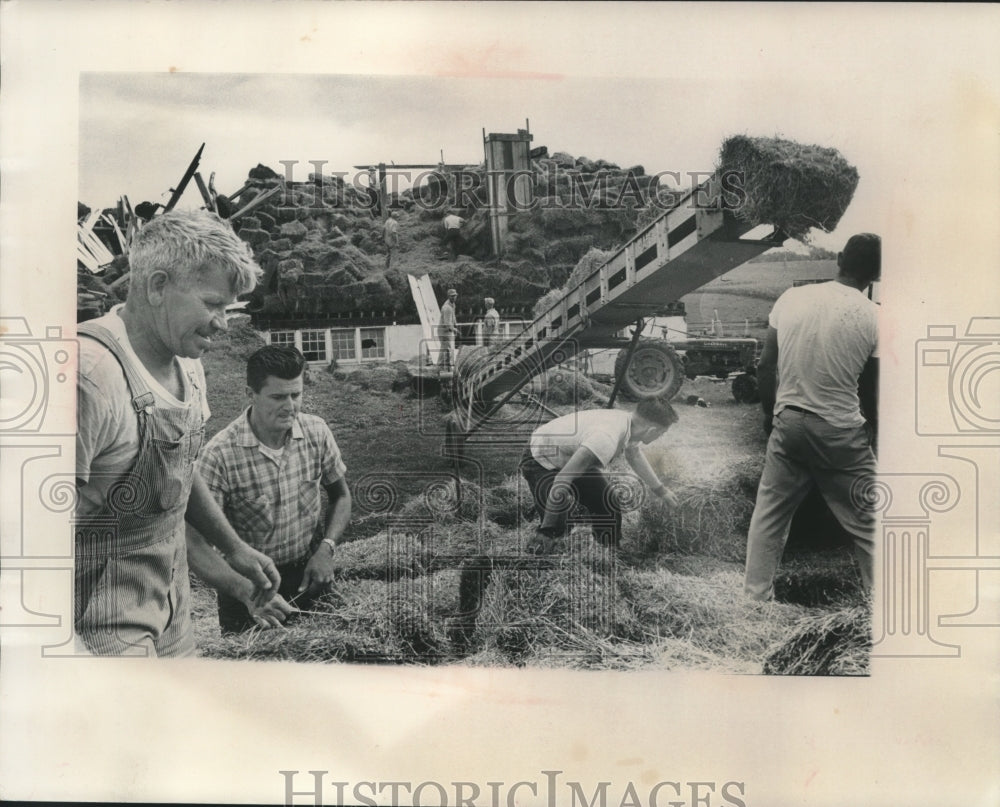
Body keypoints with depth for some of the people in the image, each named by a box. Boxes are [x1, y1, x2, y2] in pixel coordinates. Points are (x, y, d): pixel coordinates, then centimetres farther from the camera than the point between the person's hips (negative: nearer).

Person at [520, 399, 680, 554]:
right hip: (540, 463, -8)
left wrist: (660, 489, 28)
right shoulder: (606, 438, -43)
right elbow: (562, 479, -44)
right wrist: (545, 532, -43)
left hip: (573, 458, 8)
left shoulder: (629, 423, -14)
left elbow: (634, 455, 13)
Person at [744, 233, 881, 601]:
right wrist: (872, 426, 16)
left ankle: (755, 596, 19)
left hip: (788, 423, 3)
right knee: (867, 523, 8)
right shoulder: (872, 318, -8)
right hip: (841, 432, -3)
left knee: (768, 514, 15)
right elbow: (870, 391, -1)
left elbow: (765, 368, 3)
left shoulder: (791, 299, -1)